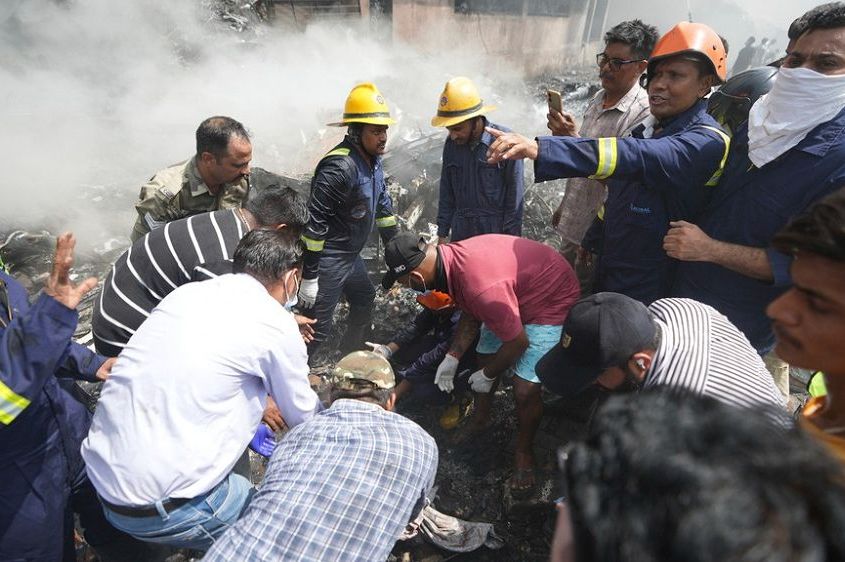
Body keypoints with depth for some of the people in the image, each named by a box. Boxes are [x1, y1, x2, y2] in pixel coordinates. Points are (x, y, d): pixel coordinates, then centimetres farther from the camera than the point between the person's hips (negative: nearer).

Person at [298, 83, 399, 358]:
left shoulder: (372, 160, 4)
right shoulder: (340, 167, -25)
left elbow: (382, 203, 16)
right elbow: (314, 222, -26)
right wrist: (309, 277, -23)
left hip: (351, 254, 10)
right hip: (327, 259, -10)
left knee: (365, 300, 26)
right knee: (317, 327, -5)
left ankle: (351, 353, 48)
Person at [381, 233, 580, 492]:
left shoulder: (481, 287, -41)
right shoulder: (449, 255, -13)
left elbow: (518, 342, -27)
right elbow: (470, 315, 3)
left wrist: (487, 376, -11)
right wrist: (452, 358, -1)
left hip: (552, 299, -8)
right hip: (516, 292, 8)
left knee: (525, 387, -12)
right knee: (485, 355, 14)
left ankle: (524, 452, 16)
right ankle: (480, 419, 39)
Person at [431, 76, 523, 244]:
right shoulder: (451, 144, 2)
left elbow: (514, 196, -9)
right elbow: (446, 193, 10)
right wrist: (442, 234, 9)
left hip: (497, 233, -4)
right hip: (461, 233, 4)